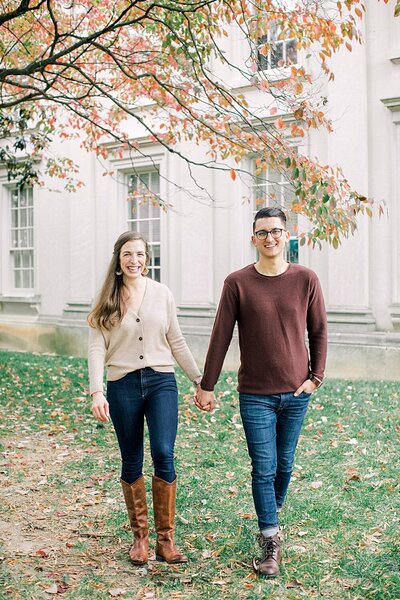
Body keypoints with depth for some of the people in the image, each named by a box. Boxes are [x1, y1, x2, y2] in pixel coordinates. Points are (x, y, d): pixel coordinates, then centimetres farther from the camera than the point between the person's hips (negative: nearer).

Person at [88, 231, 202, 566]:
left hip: (161, 381, 0)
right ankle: (140, 536, 23)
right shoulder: (107, 301, 2)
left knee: (163, 454, -14)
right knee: (132, 463, 7)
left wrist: (200, 381, 10)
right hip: (123, 386, 0)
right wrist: (97, 392, -16)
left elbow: (177, 343, 10)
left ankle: (166, 539, 0)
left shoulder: (162, 294, 5)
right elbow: (97, 349, -4)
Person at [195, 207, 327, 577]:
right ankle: (270, 541, 11)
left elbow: (318, 332, 7)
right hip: (255, 396, -2)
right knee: (263, 469, 1)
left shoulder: (305, 280, -1)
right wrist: (206, 386, 0)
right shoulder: (238, 283, -5)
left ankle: (272, 514, 38)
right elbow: (221, 337, -2)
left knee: (284, 464, 15)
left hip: (296, 394, 2)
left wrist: (316, 376, 0)